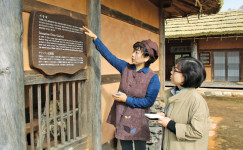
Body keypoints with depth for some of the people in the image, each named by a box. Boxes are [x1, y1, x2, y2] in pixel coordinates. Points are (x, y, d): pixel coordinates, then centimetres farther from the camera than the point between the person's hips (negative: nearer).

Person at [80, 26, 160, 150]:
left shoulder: (153, 78, -13)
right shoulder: (126, 68, 0)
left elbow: (149, 101, -13)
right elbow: (108, 55, 5)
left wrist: (127, 99, -17)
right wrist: (95, 38, 5)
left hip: (138, 120, -4)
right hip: (121, 117, 4)